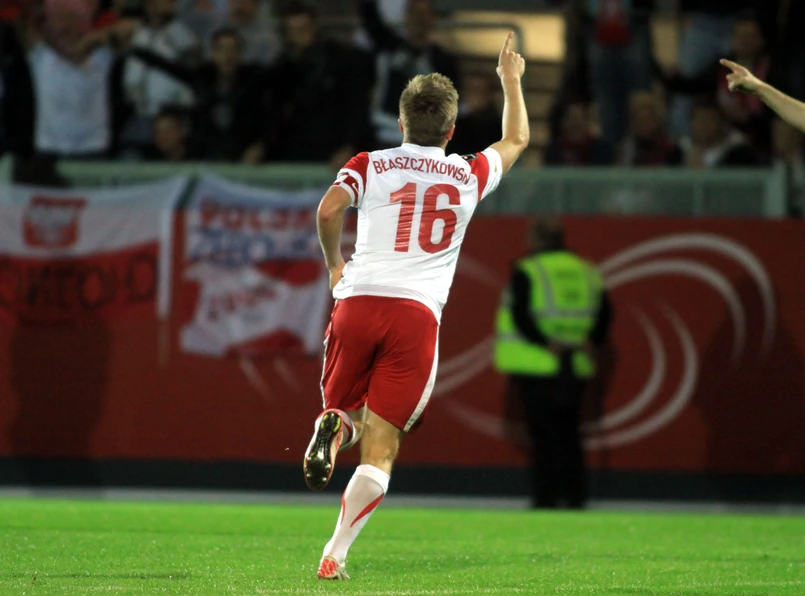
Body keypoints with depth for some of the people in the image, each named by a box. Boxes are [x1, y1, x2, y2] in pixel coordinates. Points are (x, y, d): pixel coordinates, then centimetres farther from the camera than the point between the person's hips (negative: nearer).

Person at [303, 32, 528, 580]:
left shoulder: (371, 165, 12)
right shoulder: (468, 176, 15)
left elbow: (329, 210, -5)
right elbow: (517, 140, 34)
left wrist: (335, 265, 12)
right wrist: (511, 79, 48)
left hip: (358, 303, 1)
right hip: (417, 314, -1)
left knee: (346, 408, 23)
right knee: (381, 447, 0)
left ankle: (332, 431, -15)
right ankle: (335, 555, -15)